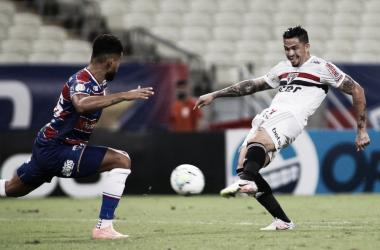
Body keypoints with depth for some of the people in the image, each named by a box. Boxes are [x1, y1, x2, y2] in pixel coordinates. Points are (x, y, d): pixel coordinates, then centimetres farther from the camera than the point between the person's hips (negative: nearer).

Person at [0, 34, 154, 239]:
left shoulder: (99, 82, 6)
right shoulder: (80, 81, -22)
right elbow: (82, 105, -47)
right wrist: (123, 96, -49)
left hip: (47, 148, 10)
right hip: (55, 151, -10)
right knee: (121, 161, -17)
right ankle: (103, 227, -16)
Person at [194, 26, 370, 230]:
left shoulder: (322, 68, 11)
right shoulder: (282, 69, 31)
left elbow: (357, 91, 11)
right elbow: (252, 85, 38)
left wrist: (362, 131, 7)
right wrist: (215, 95, 34)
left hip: (290, 116, -7)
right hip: (267, 116, 7)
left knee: (257, 141, -38)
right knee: (243, 165, -12)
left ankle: (245, 182, -68)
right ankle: (283, 222, -7)